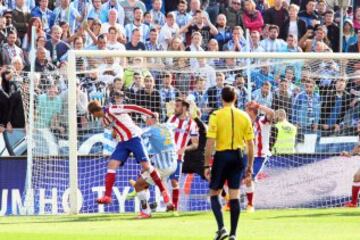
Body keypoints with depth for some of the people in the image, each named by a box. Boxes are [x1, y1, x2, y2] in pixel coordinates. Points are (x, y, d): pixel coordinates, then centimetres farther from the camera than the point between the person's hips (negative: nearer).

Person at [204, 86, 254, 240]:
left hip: (221, 155, -3)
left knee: (214, 194, 10)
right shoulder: (244, 117, 4)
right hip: (238, 157, 3)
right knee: (234, 196, 6)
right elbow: (250, 144, 6)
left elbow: (210, 142, -10)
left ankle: (221, 227, -8)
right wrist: (249, 166, 14)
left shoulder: (216, 116, -6)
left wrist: (207, 165, -5)